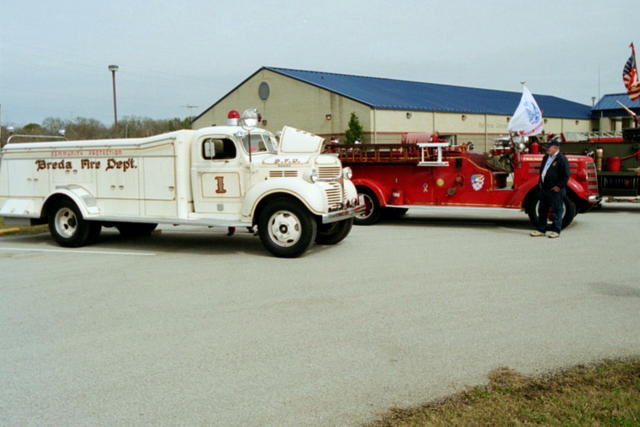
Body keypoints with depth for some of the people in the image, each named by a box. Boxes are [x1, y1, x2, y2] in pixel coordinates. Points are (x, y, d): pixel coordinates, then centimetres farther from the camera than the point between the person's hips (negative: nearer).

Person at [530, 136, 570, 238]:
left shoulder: (561, 159, -11)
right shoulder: (546, 157, 13)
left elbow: (566, 175, -14)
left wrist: (559, 186, -14)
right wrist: (540, 182, 18)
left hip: (555, 190, -8)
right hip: (544, 188, 8)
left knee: (556, 210, 0)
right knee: (542, 210, 13)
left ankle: (556, 231, 8)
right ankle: (541, 230, 21)